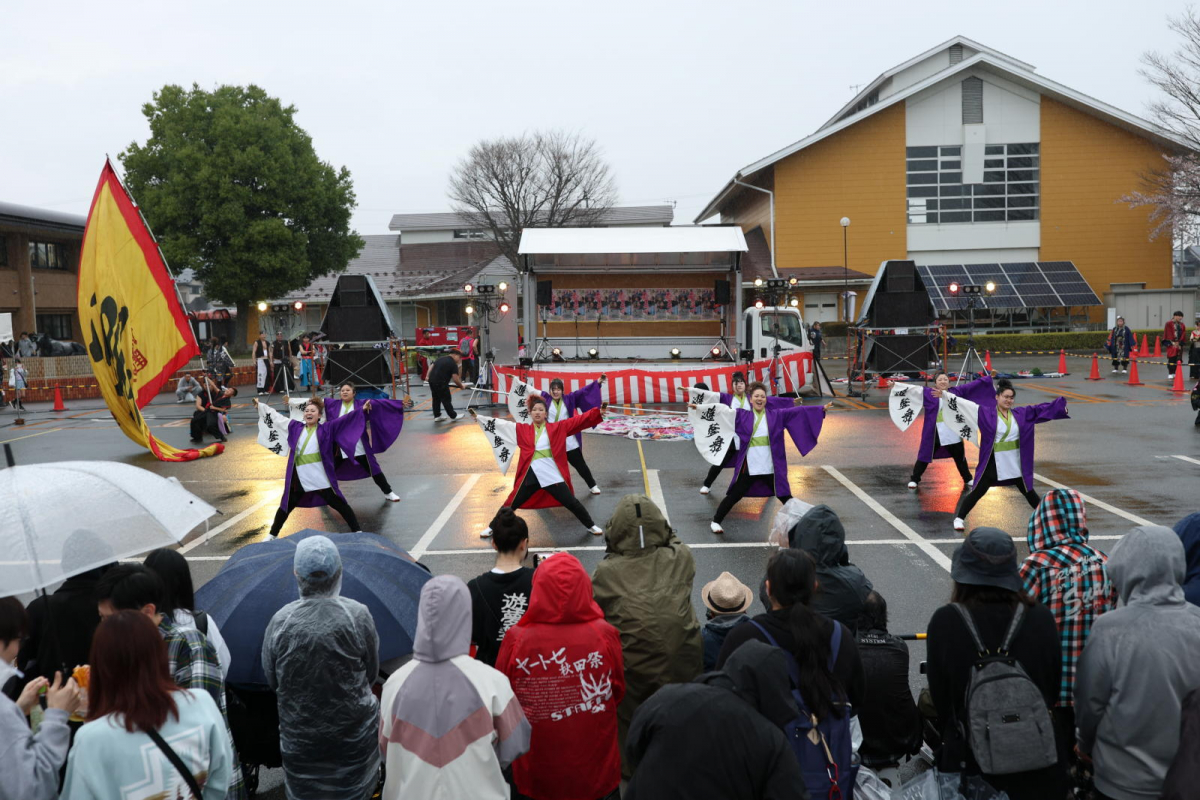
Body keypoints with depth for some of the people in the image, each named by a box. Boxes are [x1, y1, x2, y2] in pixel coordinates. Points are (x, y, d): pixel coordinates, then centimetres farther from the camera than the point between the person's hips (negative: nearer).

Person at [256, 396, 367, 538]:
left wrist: (362, 410, -12)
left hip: (321, 478, -3)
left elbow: (345, 420, -3)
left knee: (338, 504, 1)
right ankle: (272, 535, 33)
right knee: (286, 505, 16)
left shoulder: (326, 429, 3)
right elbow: (277, 417, 23)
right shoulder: (295, 427, 12)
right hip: (299, 478, 3)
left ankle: (357, 531, 8)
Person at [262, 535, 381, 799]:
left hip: (299, 736, 1)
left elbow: (271, 681, -2)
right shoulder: (358, 615, -17)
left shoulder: (280, 621, -15)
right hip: (355, 735, -1)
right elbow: (371, 674, -5)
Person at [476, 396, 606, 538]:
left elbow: (578, 421, -3)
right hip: (530, 476, 1)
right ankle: (493, 528, 29)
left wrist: (598, 413, -13)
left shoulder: (558, 428, 2)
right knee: (511, 504, 9)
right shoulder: (523, 430, 6)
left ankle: (591, 526, 23)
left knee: (571, 503, 2)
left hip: (553, 475, -1)